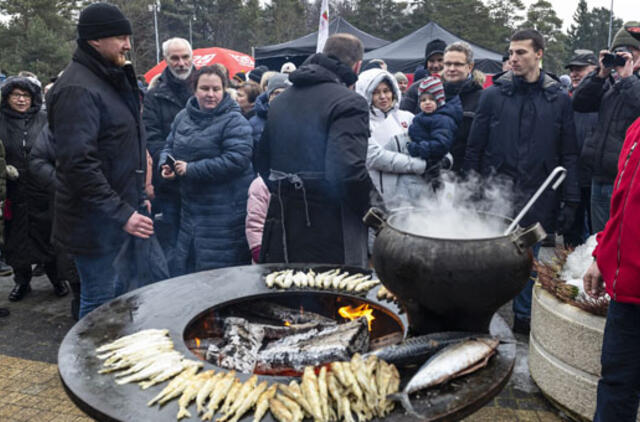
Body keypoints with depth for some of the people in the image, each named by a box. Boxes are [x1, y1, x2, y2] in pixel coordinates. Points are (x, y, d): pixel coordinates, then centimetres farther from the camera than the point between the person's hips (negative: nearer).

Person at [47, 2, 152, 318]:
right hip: (95, 220, -9)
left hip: (120, 210, 9)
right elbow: (79, 163, -25)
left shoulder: (112, 80, 14)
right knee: (99, 303, 2)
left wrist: (137, 198, 18)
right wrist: (121, 213, -24)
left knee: (117, 291, 19)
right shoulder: (78, 89, -18)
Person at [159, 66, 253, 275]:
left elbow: (236, 159, -22)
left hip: (226, 210, -7)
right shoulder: (183, 117, 10)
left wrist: (191, 169, -21)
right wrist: (166, 164, -3)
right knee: (186, 265, 17)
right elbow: (169, 146, 21)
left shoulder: (234, 122, -11)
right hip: (191, 207, 7)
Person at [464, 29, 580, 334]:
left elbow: (569, 155, 4)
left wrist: (570, 201, -1)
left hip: (537, 199, 1)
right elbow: (474, 148, 1)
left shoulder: (559, 99, 2)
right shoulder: (493, 94, 0)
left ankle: (523, 318, 30)